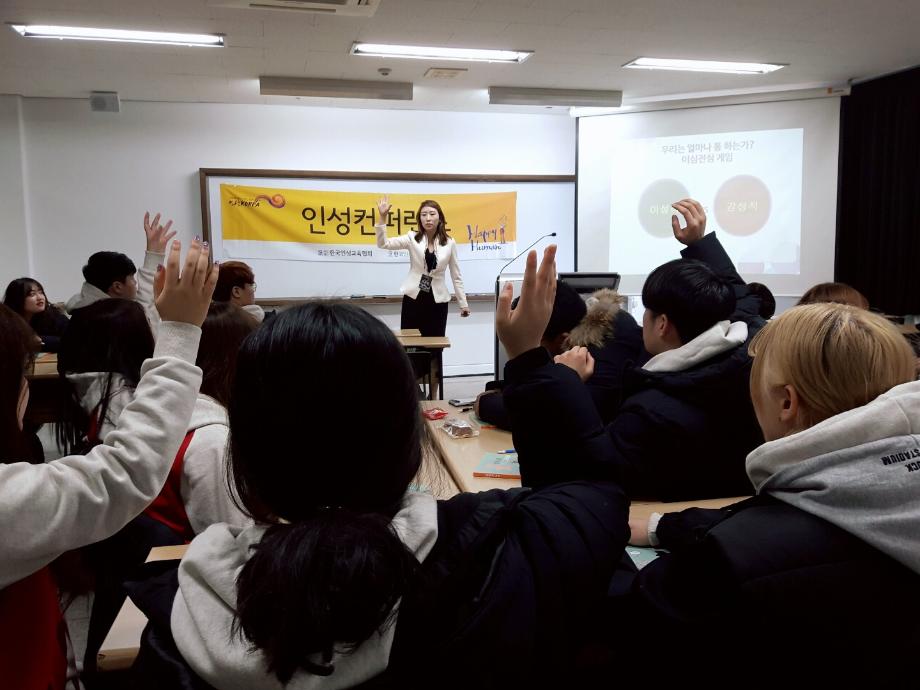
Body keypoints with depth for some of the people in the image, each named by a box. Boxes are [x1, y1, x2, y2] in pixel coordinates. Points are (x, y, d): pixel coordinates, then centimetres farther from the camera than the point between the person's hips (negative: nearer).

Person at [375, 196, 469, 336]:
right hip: (413, 298, 0)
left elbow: (456, 275, 7)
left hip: (437, 301, 0)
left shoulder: (450, 243, 2)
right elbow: (383, 244, -11)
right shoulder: (412, 239, -1)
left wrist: (463, 303, 7)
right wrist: (382, 217, -21)